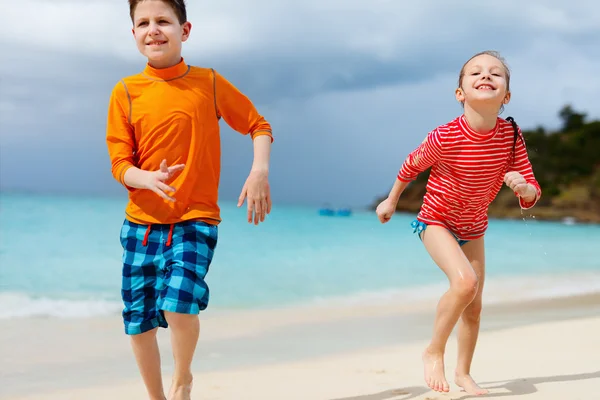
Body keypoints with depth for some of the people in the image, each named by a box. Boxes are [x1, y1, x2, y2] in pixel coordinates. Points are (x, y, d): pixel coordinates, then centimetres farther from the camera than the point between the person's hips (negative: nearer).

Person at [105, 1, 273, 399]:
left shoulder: (209, 83, -2)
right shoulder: (126, 91, 0)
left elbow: (259, 126, 7)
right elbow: (120, 163, -2)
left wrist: (260, 171, -11)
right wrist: (148, 179, -23)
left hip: (195, 220, -3)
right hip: (141, 223, 3)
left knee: (179, 302, -22)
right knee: (138, 321, 8)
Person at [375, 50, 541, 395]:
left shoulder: (511, 135, -20)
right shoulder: (445, 137, -30)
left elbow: (533, 194, -14)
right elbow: (412, 165, -9)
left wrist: (524, 188, -38)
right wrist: (392, 200, 5)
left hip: (474, 227, 5)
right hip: (436, 221, -5)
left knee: (474, 306, 11)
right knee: (465, 282, -28)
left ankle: (464, 373, 32)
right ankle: (434, 352, -7)